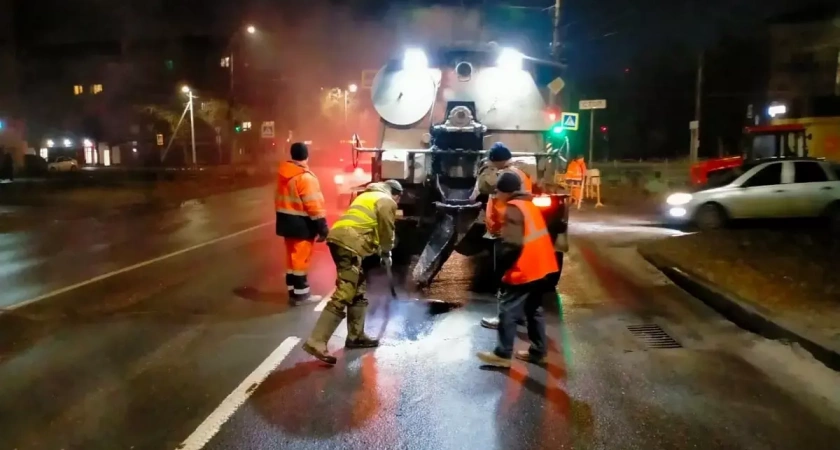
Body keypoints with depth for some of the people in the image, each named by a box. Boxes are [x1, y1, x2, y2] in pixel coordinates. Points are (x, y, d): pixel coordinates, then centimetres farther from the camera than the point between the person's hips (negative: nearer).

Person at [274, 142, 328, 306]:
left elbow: (281, 198, 12)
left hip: (286, 221, 8)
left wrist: (286, 214, 20)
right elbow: (314, 205, -21)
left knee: (292, 256, 17)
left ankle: (293, 290, 26)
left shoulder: (283, 172, 6)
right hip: (301, 224, -8)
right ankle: (301, 294, 10)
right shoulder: (305, 177, -20)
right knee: (301, 258, 1)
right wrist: (322, 227, -18)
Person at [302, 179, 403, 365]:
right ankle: (316, 342, -17)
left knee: (357, 292, 18)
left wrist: (379, 250, 27)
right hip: (349, 244, -10)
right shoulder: (387, 202, 4)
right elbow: (387, 232, 4)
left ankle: (355, 336, 25)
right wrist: (386, 253, 21)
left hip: (340, 238, 10)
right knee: (343, 295, -13)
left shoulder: (368, 195, 30)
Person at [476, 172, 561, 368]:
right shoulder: (530, 205, 13)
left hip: (524, 272, -9)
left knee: (507, 311, 0)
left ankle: (503, 354, 6)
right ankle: (538, 352, 23)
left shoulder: (513, 208, -14)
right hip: (542, 268, 9)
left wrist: (500, 267, -12)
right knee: (534, 310, 17)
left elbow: (512, 245, -21)